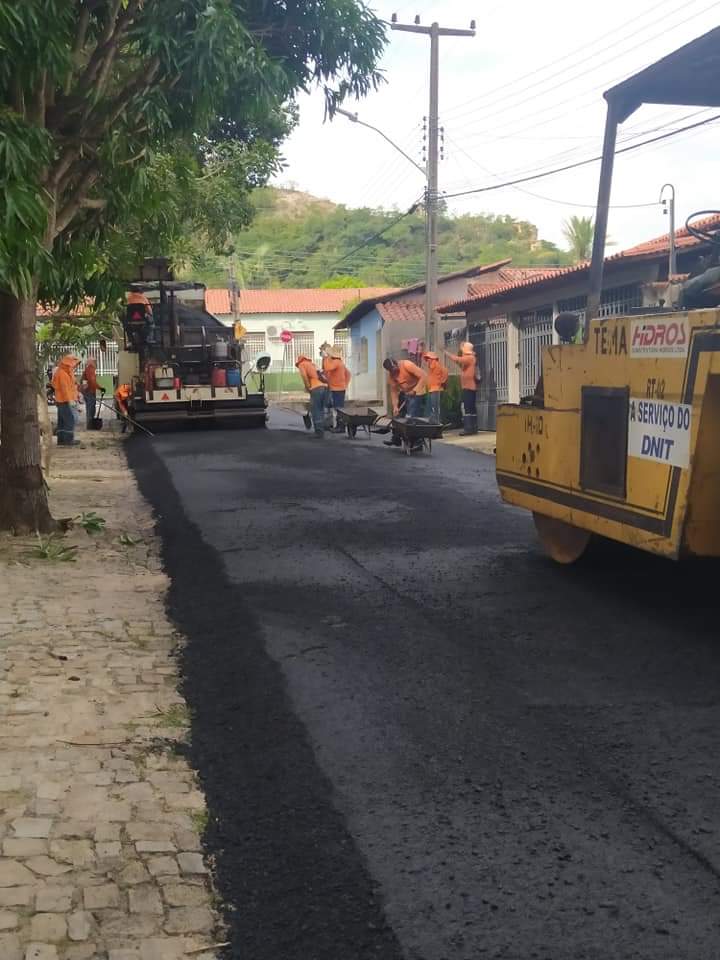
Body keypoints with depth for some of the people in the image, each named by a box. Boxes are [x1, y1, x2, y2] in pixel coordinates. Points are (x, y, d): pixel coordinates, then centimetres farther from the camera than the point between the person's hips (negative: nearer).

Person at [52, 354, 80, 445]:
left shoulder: (65, 372, 16)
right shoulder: (62, 373, -16)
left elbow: (69, 386, 22)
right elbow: (64, 388, -22)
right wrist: (70, 400, -24)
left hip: (61, 400, 11)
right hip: (64, 401, -11)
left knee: (62, 421, 12)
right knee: (70, 420, -10)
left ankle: (61, 440, 16)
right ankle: (69, 440, -9)